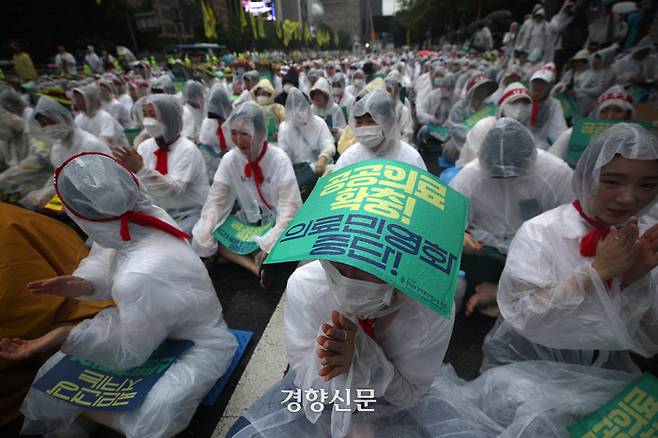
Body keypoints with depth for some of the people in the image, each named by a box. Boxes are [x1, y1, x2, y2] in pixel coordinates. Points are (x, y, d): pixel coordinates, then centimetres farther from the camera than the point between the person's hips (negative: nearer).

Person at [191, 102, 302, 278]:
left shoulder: (279, 159, -16)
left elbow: (289, 206, -21)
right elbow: (216, 201, -5)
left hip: (276, 224, -4)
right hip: (246, 223, 5)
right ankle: (256, 267, -21)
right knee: (199, 241, -15)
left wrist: (270, 243, -30)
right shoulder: (230, 159, -6)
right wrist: (204, 235, -19)